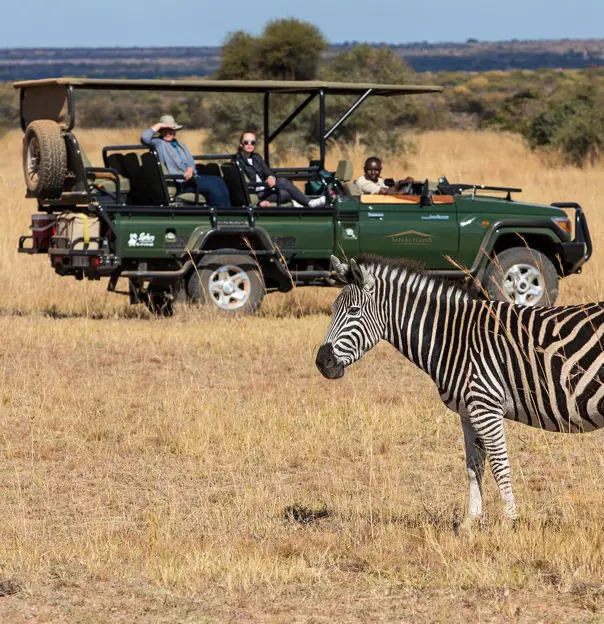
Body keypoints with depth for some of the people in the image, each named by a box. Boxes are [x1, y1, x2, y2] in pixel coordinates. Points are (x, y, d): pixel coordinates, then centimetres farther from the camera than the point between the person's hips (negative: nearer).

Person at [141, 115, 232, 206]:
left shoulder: (180, 145, 27)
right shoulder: (158, 143, 7)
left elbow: (190, 160, 13)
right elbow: (144, 138, -14)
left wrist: (190, 170, -11)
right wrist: (159, 125, -5)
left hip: (190, 177, 8)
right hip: (179, 183, -7)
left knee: (218, 181, -14)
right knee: (211, 185, -24)